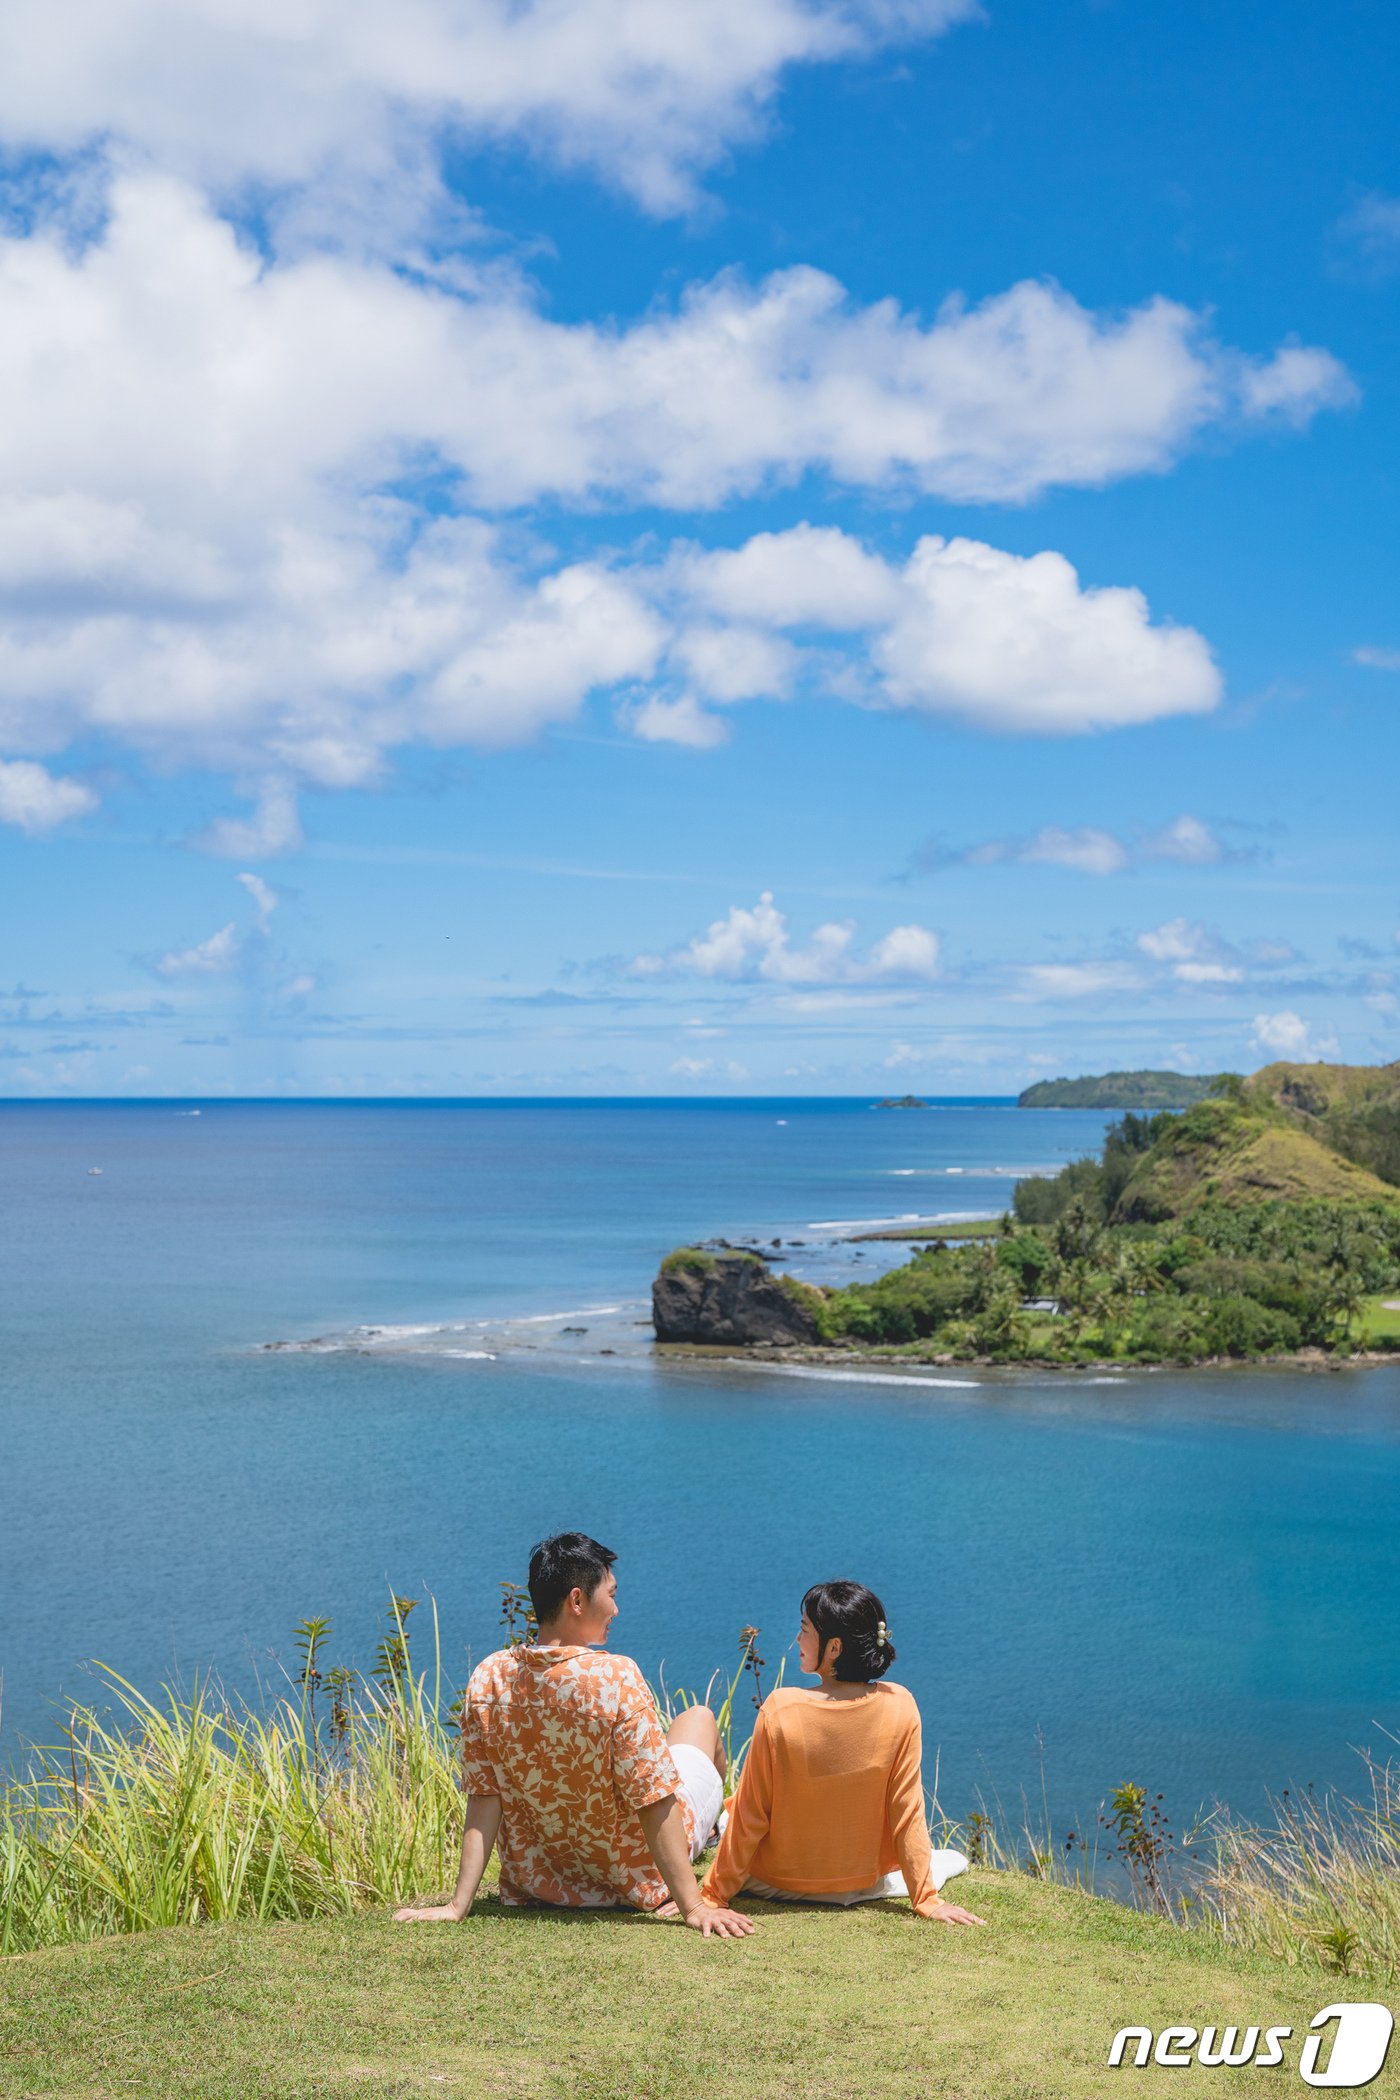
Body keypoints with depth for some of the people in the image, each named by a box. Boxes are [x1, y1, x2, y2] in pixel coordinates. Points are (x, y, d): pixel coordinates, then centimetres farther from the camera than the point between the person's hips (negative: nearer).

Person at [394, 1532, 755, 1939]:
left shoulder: (488, 1680, -14)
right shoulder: (615, 1678, -28)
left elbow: (483, 1798, -13)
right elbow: (654, 1803, -27)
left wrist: (459, 1904, -8)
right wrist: (693, 1908, -23)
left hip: (542, 1882, 4)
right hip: (637, 1875, -4)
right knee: (699, 1719, 22)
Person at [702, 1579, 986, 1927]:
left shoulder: (780, 1709, -29)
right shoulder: (899, 1706, -23)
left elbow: (750, 1816, -19)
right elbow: (907, 1811, -16)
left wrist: (714, 1895, -7)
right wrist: (927, 1900, -5)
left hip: (775, 1883, -3)